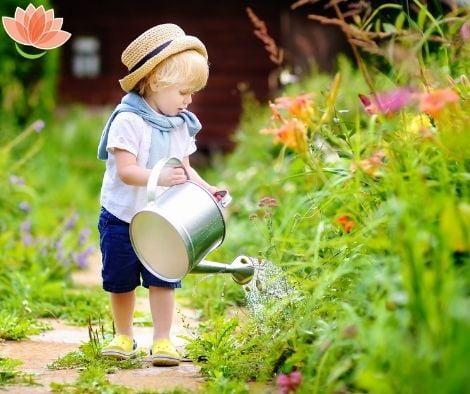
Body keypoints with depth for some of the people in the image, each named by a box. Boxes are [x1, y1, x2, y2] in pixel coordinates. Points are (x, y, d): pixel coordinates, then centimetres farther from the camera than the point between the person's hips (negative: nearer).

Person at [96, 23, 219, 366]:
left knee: (163, 280, -2)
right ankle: (124, 336, 27)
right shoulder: (128, 121, -18)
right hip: (122, 218, -4)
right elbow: (126, 170, -25)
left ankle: (162, 340, 6)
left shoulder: (182, 125, 3)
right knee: (121, 282, 9)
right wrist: (159, 178, -41)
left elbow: (184, 169, 7)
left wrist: (206, 189, -10)